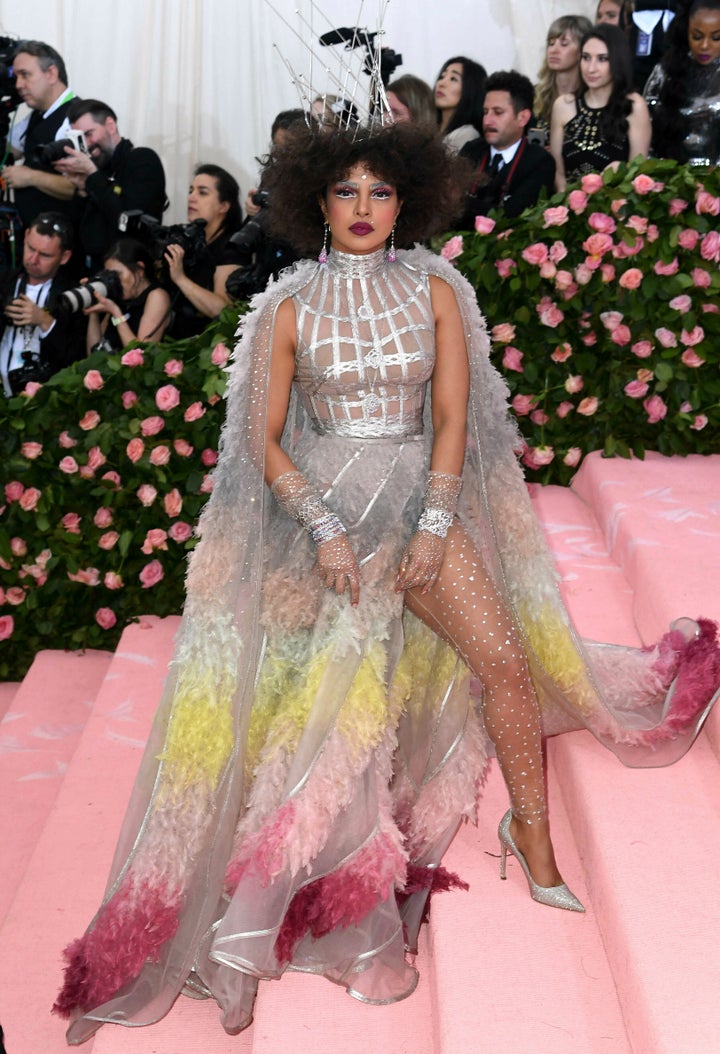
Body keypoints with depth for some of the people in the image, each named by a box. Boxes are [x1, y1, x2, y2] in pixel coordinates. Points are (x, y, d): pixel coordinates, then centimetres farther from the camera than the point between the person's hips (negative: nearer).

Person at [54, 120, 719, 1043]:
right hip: (321, 508, -2)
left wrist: (434, 526, -9)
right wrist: (326, 531, -13)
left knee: (509, 660, -11)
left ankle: (537, 849, 4)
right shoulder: (289, 307, 0)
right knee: (323, 702, -2)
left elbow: (452, 415, 1)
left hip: (421, 499, 2)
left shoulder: (434, 292, 5)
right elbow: (264, 440, -2)